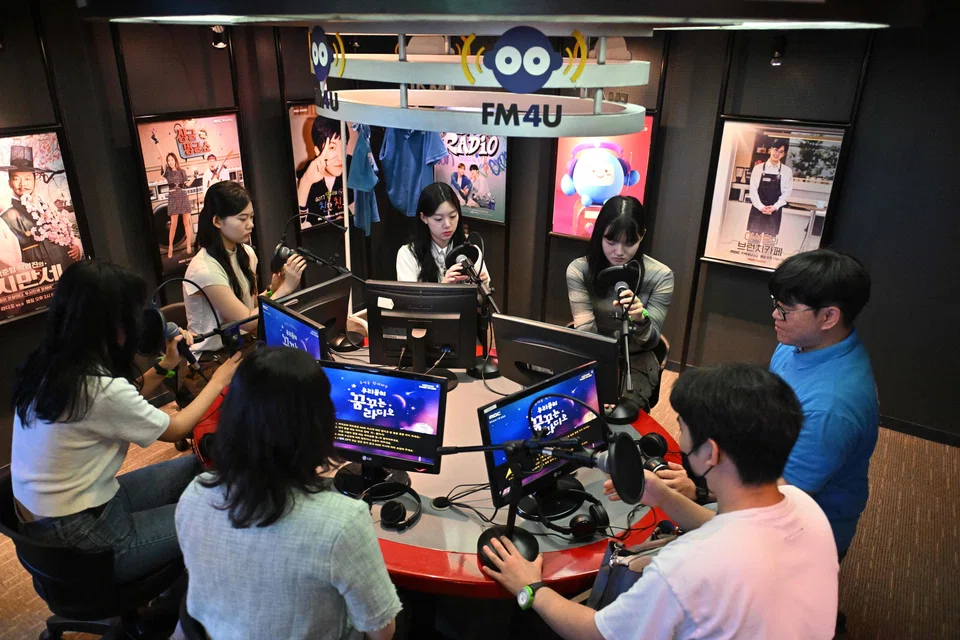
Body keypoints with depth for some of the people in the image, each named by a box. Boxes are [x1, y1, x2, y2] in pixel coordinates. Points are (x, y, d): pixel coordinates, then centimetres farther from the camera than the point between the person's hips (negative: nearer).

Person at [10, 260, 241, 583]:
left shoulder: (46, 364, -3)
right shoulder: (99, 388, -30)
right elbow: (175, 429, -11)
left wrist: (165, 366, 6)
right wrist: (218, 381, 2)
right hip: (78, 535, -9)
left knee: (195, 466, 13)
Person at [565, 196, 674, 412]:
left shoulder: (660, 275, -13)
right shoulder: (579, 270, -11)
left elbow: (650, 341, -10)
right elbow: (585, 331, -16)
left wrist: (641, 319, -34)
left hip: (635, 363, 0)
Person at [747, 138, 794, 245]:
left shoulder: (787, 171, 5)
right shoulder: (758, 168, 3)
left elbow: (787, 192, 2)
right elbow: (753, 190, -1)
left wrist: (774, 207, -11)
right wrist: (761, 207, -12)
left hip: (775, 211, 0)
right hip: (757, 209, 0)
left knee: (770, 240, 1)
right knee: (752, 238, 0)